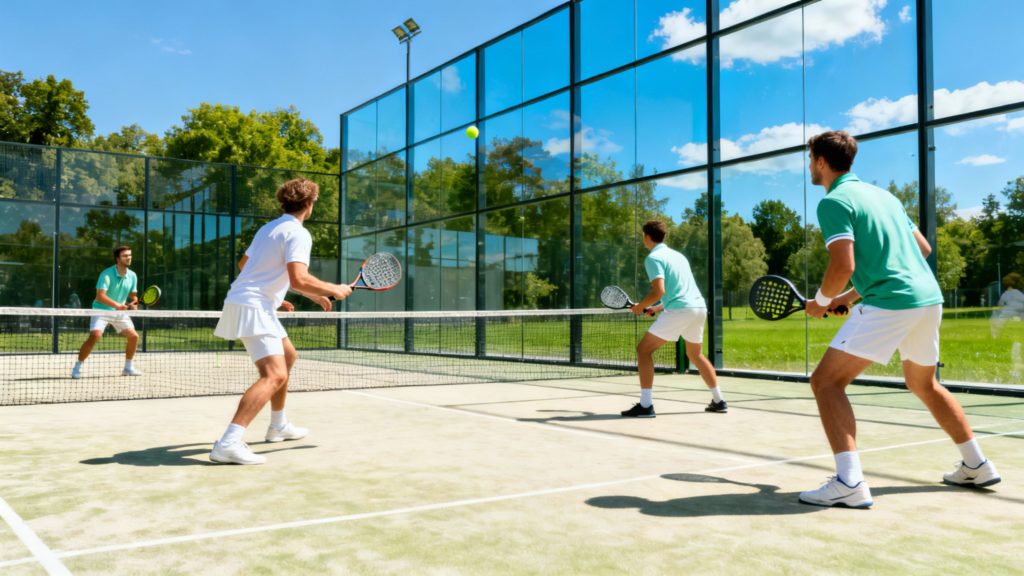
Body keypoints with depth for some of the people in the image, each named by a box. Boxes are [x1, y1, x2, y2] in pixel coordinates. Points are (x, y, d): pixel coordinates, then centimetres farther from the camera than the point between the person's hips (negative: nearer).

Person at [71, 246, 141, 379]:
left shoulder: (132, 276, -1)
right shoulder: (107, 274, -19)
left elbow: (133, 296, 10)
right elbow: (100, 296, -27)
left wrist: (134, 303, -13)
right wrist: (117, 305, -39)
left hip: (120, 311, 6)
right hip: (101, 310, -6)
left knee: (134, 336, 2)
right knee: (95, 336, -24)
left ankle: (128, 368, 19)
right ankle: (77, 368, -13)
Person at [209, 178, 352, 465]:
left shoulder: (269, 228, 17)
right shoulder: (298, 233, -11)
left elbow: (244, 266, 27)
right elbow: (298, 280, -25)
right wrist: (333, 290, -11)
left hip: (244, 300, 10)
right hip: (252, 307, -10)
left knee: (288, 356, 25)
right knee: (274, 375, -20)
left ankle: (279, 426, 34)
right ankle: (228, 444, -31)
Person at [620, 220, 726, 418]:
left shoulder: (653, 258, -2)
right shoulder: (677, 255, 23)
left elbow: (659, 291, -15)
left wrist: (640, 306, 1)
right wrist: (659, 308, 29)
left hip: (679, 311, -8)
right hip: (700, 307, 8)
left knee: (644, 349, -1)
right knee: (695, 354, 27)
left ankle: (645, 405, -8)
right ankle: (719, 401, 29)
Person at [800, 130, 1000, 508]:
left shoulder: (834, 201, -6)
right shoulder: (882, 194, 20)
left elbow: (844, 266, -18)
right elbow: (923, 248, 24)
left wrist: (821, 302, 2)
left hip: (889, 304, -9)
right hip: (928, 297, 9)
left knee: (827, 381, -7)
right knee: (923, 384, 28)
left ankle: (848, 482, -18)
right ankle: (977, 466, 35)